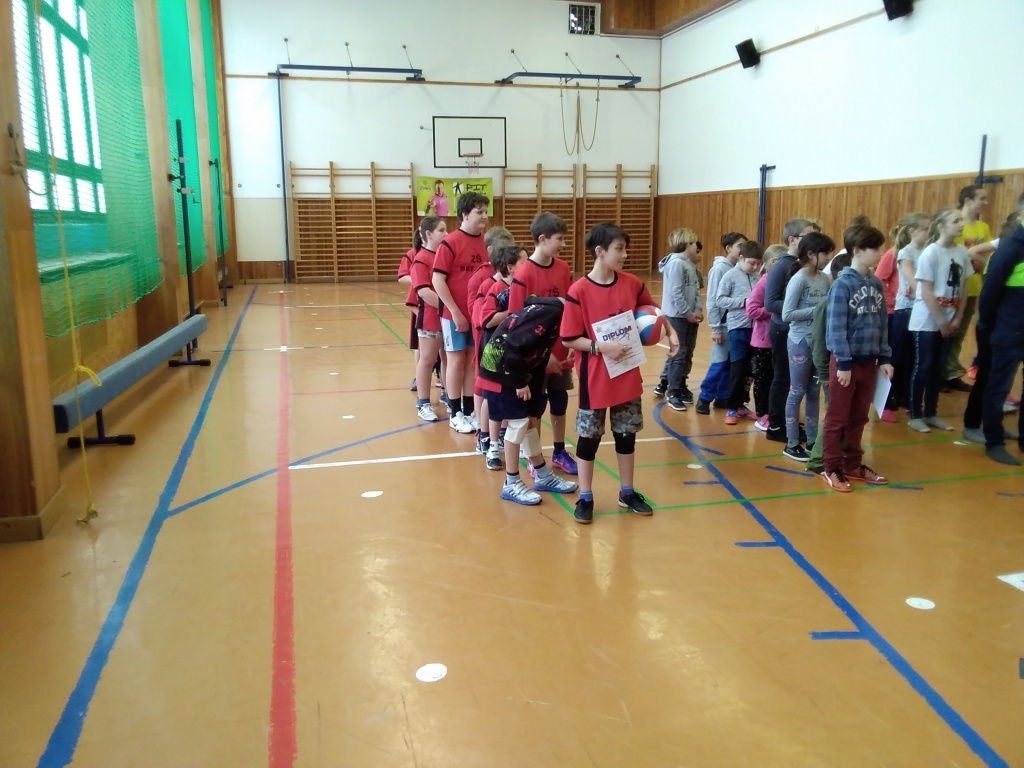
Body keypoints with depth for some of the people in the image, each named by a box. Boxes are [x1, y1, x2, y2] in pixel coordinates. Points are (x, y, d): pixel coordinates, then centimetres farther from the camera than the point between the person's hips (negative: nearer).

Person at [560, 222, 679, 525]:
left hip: (628, 376, 5)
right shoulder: (579, 291, -16)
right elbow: (569, 339, -14)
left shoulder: (632, 284, -1)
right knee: (588, 437, 8)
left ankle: (627, 492, 32)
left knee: (627, 435, 16)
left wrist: (670, 333, 2)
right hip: (594, 379, -5)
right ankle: (585, 498, 22)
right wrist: (600, 346, -25)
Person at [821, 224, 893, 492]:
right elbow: (836, 327, -16)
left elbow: (882, 324, 11)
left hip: (869, 361, 6)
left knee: (858, 418, 15)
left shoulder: (876, 284, 7)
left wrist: (883, 358, 6)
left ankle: (853, 465, 27)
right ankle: (832, 469, 12)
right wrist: (843, 363, -17)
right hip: (846, 361, -6)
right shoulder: (843, 284, -13)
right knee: (837, 419, 4)